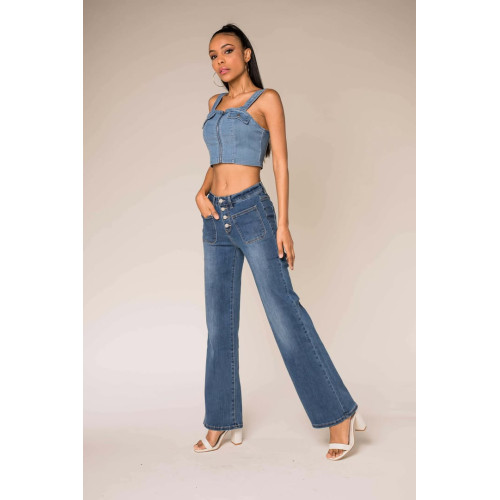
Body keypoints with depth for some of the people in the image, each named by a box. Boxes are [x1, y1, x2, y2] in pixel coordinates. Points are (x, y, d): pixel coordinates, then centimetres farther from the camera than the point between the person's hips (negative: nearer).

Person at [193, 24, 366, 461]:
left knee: (283, 312, -11)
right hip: (216, 220, 6)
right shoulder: (215, 104, 18)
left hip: (252, 212, -6)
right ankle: (224, 422, 18)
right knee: (220, 323, 7)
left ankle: (342, 414, -2)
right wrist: (200, 193, 2)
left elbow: (280, 163, -5)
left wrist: (283, 224, -12)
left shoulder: (266, 99, 1)